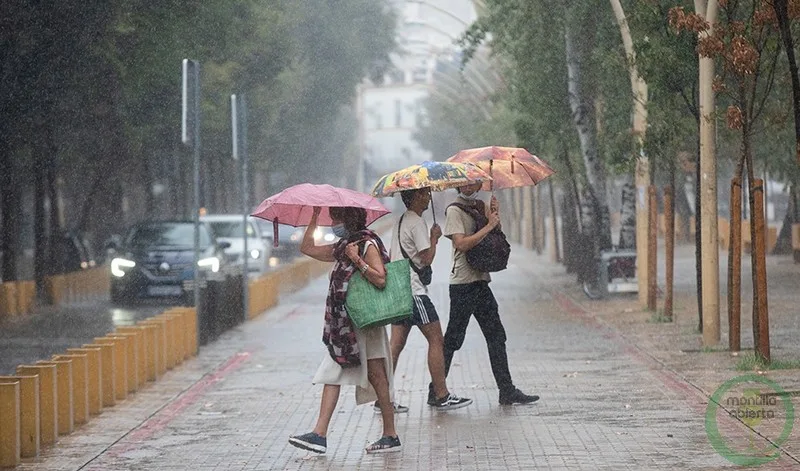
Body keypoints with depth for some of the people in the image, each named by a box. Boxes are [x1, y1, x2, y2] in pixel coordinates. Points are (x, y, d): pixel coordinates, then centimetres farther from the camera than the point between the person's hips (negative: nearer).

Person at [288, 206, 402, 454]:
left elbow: (381, 279, -20)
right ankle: (319, 434, 1)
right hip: (343, 323, 9)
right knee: (332, 375, 3)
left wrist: (356, 260, -21)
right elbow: (307, 248, 26)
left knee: (376, 375, -5)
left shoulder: (368, 244, -9)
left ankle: (391, 436, 0)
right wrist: (314, 219, 20)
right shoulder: (342, 247, 16)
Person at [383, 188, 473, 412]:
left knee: (396, 343, 6)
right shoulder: (417, 223, -12)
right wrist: (435, 238, -2)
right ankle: (441, 397, -3)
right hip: (414, 290, -9)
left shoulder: (400, 222, 18)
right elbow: (427, 258, -16)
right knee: (436, 340, -4)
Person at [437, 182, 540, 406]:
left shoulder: (479, 207, 15)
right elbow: (461, 244, -20)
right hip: (463, 284, -8)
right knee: (453, 338, -3)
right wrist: (489, 225, -17)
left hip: (480, 281, 8)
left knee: (496, 336, 6)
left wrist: (495, 217, -3)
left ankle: (507, 390, 9)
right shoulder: (454, 210, -7)